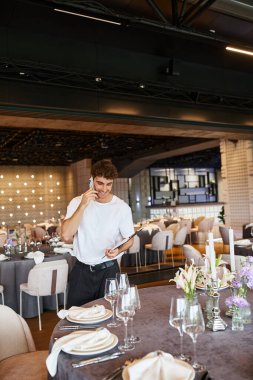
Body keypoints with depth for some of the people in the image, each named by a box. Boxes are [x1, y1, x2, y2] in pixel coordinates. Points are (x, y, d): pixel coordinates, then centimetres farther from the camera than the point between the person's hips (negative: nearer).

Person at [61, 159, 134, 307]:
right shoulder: (77, 202, -4)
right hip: (81, 270, 1)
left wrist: (118, 250, -16)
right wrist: (83, 205, -21)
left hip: (109, 270, 0)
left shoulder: (122, 207, -5)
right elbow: (66, 236, -16)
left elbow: (129, 239, 6)